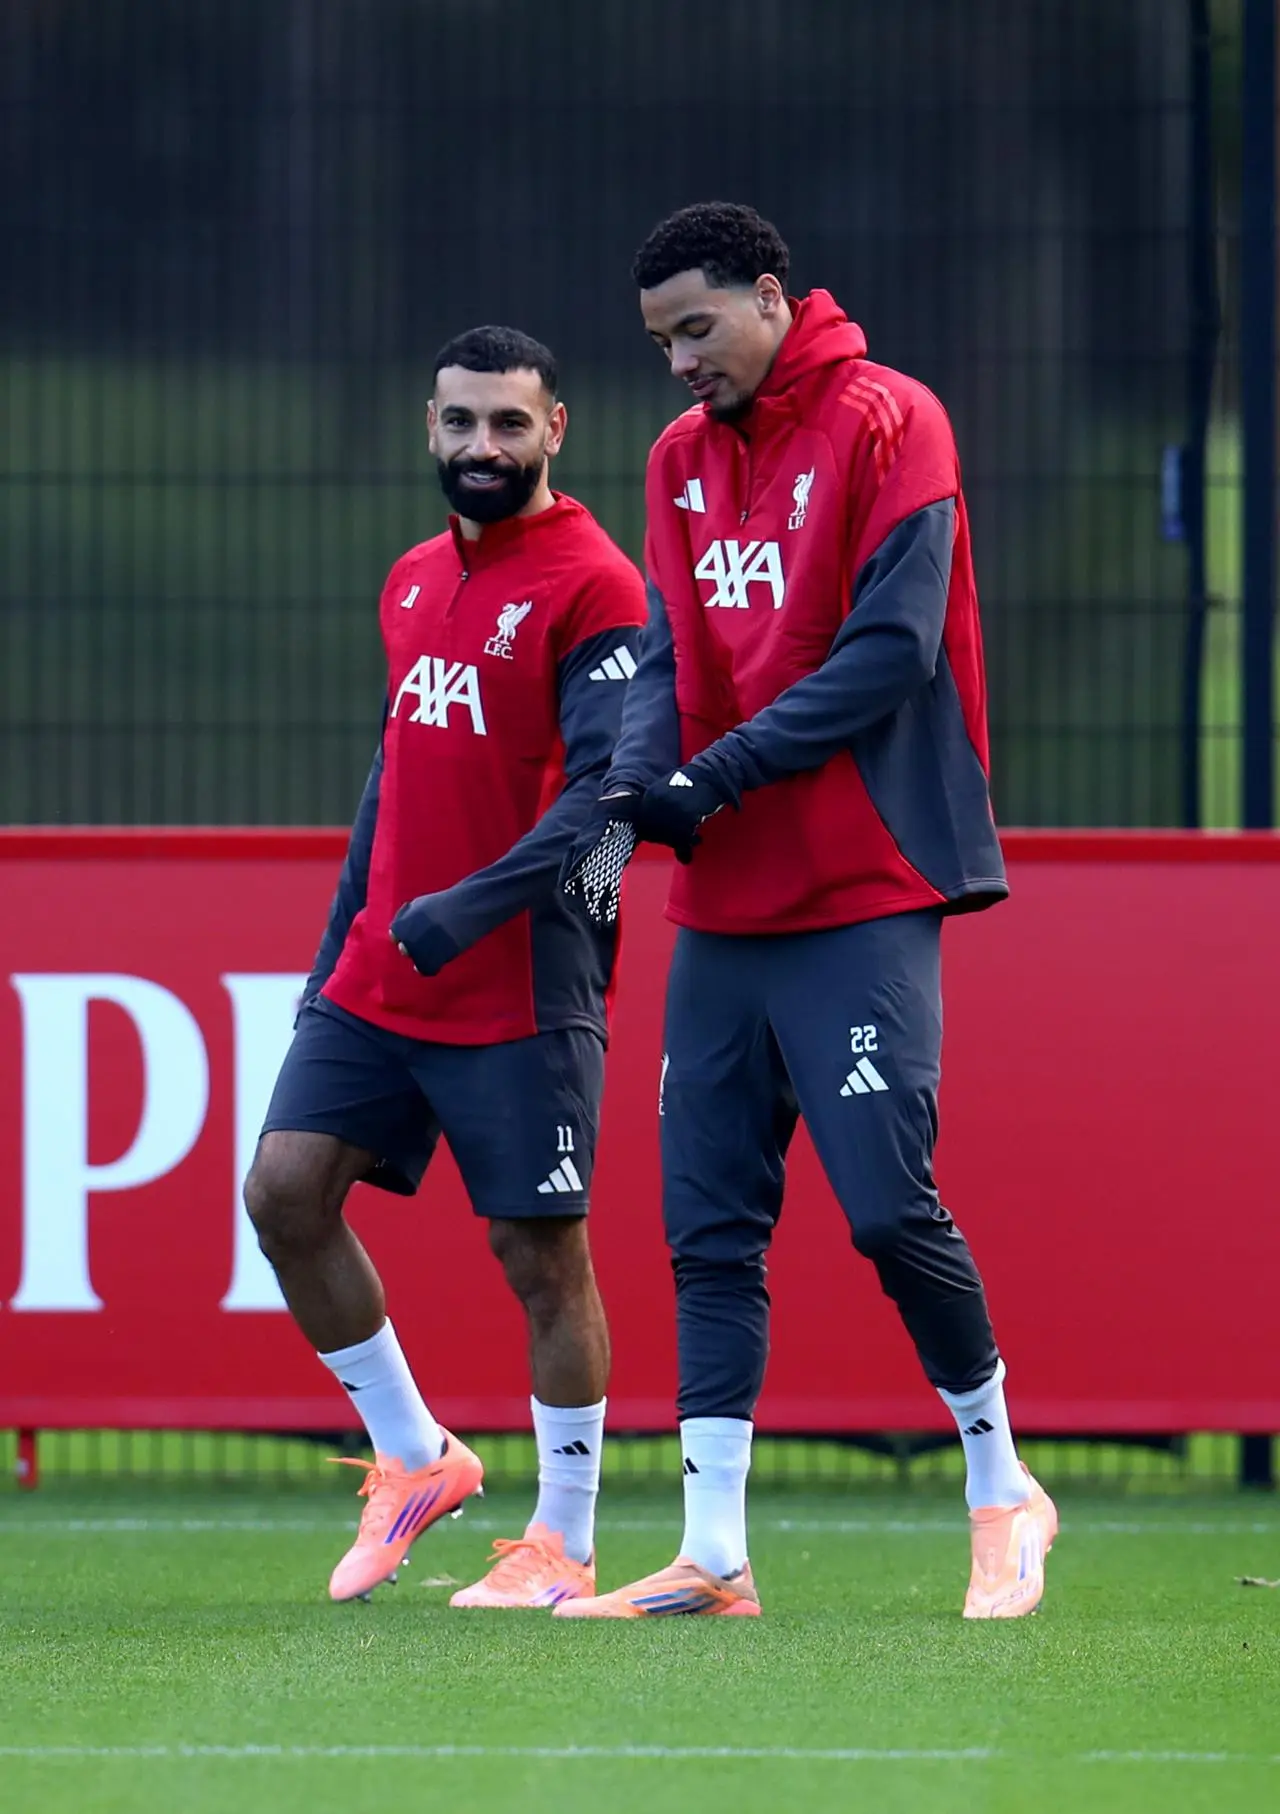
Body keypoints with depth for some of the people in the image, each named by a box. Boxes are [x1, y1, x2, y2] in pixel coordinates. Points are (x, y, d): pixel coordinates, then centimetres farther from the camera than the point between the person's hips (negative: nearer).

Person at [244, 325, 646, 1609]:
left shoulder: (593, 588, -10)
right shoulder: (413, 583, 14)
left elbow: (603, 792, -18)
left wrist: (469, 909, -27)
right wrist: (338, 945, 20)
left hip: (521, 991, -7)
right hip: (379, 972, 7)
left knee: (540, 1256, -2)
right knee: (285, 1189, -2)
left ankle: (561, 1548, 8)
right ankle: (413, 1458, 12)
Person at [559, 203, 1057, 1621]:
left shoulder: (885, 423, -7)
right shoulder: (682, 457, 14)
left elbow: (891, 653, -15)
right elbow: (669, 655, 10)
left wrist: (712, 778, -17)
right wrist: (628, 799, -10)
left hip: (861, 900, -7)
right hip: (722, 907, 7)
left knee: (889, 1203, -10)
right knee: (710, 1226, 2)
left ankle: (1001, 1490, 10)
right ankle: (713, 1557, 3)